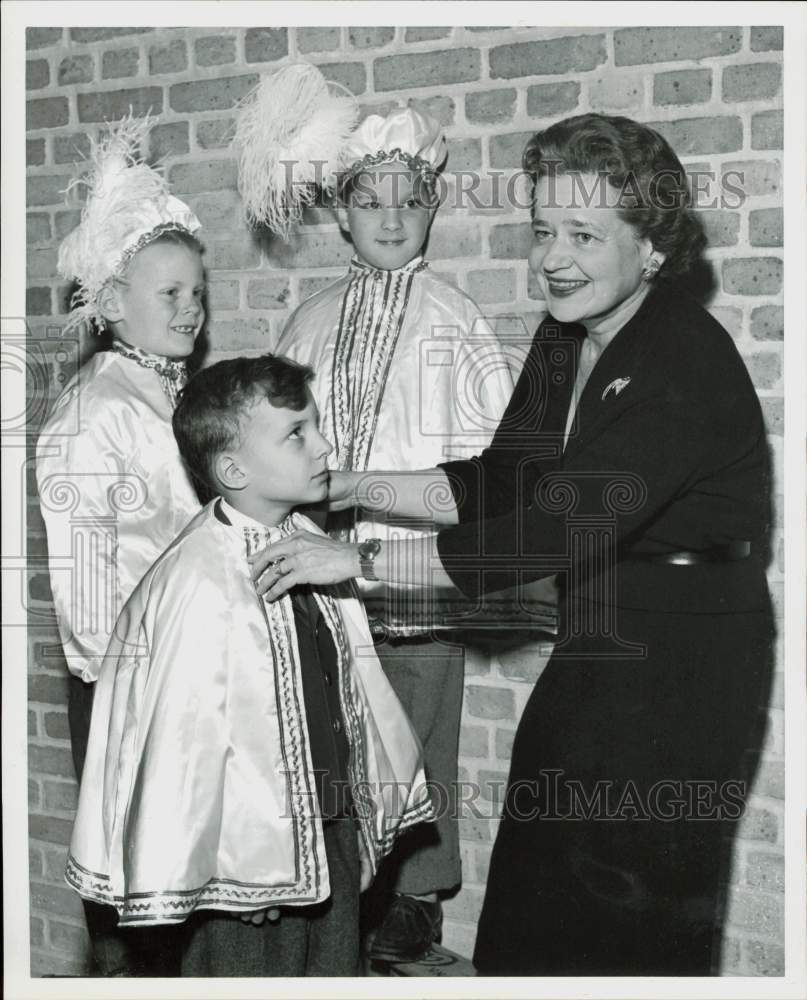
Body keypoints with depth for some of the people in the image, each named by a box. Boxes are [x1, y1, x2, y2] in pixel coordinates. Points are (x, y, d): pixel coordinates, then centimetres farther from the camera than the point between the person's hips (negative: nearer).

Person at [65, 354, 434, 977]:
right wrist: (175, 876, -19)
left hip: (335, 834, 8)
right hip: (246, 862, -8)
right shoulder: (199, 584, -24)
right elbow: (181, 738, -22)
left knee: (335, 970, 21)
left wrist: (387, 787, 15)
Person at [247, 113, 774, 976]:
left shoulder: (688, 364, -24)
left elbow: (552, 532, -29)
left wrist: (357, 562, -25)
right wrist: (351, 486, -1)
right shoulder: (566, 337, 3)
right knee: (530, 901, 17)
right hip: (596, 648, 8)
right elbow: (502, 480, 10)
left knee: (628, 923, 5)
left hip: (684, 661, -8)